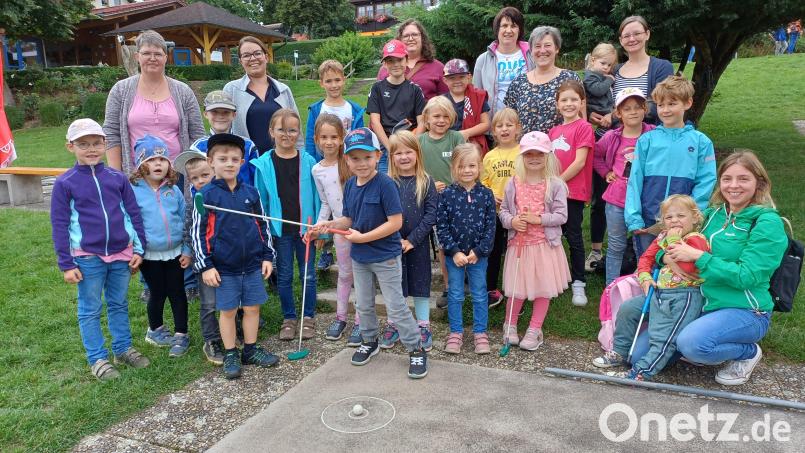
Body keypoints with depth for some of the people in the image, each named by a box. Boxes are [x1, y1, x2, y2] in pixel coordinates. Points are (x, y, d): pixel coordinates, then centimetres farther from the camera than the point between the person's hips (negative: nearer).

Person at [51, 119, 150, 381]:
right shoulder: (64, 183, -5)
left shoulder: (117, 178, 2)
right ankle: (97, 359, 21)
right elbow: (59, 225, -4)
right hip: (87, 258, -2)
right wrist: (66, 264, -6)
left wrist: (139, 249, 2)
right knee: (90, 310, 9)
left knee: (119, 305, 16)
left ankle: (123, 349, 30)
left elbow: (133, 214, 5)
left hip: (121, 254, 3)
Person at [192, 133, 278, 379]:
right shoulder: (206, 195, -6)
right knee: (227, 311, 8)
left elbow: (263, 226, 11)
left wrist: (267, 256, 8)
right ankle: (231, 355, 22)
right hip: (224, 267, -3)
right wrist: (205, 266, -8)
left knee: (252, 307, 11)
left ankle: (251, 349, 27)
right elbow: (198, 232, -5)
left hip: (252, 264, 3)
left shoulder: (251, 192, 3)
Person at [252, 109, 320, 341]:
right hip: (280, 229, 0)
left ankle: (309, 317, 25)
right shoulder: (263, 164, -3)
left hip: (305, 228, 0)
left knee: (308, 274, 9)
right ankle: (288, 319, 26)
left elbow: (316, 196, 1)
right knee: (284, 276, 11)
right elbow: (261, 200, 1)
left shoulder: (308, 162, -3)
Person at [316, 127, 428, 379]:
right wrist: (331, 224, -12)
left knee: (396, 306, 1)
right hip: (359, 256, 7)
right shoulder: (350, 185, 0)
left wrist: (362, 237, -23)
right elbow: (349, 220, 8)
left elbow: (395, 222, -24)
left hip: (386, 256, -7)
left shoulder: (385, 184, -21)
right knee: (363, 304, 20)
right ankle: (369, 342, 41)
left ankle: (416, 350, 15)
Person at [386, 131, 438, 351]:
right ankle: (393, 325, 27)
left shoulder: (426, 182, -3)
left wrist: (412, 240, -14)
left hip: (418, 244, -1)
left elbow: (431, 214, -7)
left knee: (420, 283, 9)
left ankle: (423, 327, 22)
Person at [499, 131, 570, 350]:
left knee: (543, 288, 9)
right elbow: (503, 211, 6)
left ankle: (534, 330, 25)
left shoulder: (555, 185, -7)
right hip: (519, 242, 1)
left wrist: (538, 219, -19)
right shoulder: (514, 184, -1)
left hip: (546, 244, -1)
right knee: (517, 289, 8)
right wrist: (511, 221, -14)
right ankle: (510, 324, 31)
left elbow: (561, 216, -9)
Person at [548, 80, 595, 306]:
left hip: (573, 191, -6)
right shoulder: (554, 130, 12)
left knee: (573, 237, 1)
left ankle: (578, 283, 12)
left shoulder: (583, 128, -8)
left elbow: (580, 162, -15)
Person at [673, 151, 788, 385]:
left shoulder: (767, 222, -11)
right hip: (702, 304, 6)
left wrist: (698, 256, -23)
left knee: (692, 343, -34)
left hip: (745, 311, -6)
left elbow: (746, 276, -19)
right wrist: (668, 256, -11)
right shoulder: (713, 213, 6)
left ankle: (748, 352, -2)